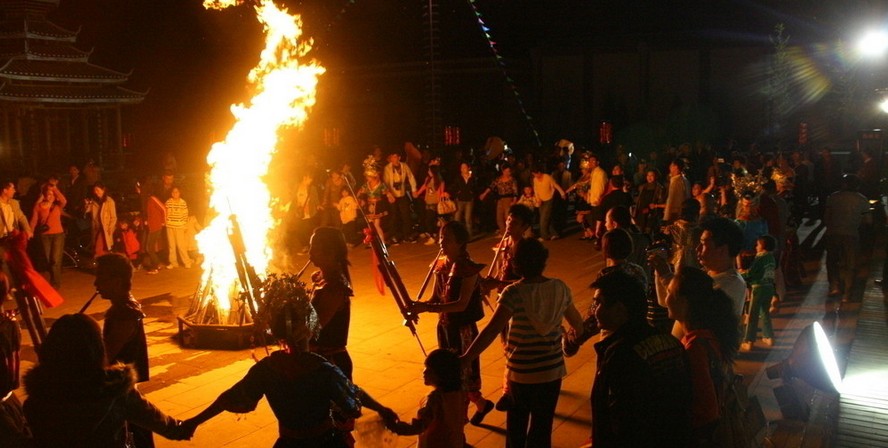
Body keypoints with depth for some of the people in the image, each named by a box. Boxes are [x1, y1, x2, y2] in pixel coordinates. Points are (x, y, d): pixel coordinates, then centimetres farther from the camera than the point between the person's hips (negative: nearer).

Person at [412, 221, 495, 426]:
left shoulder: (468, 269, -19)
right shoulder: (441, 264, 3)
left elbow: (462, 304, -26)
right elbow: (436, 298, 6)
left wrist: (426, 308, -33)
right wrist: (419, 307, -15)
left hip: (463, 328, -8)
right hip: (444, 325, 8)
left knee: (463, 372, 2)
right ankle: (481, 404, 41)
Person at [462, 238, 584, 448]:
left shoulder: (514, 293, -18)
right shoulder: (560, 288, -5)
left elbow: (492, 330, -26)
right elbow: (577, 324, 9)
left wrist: (466, 358, -27)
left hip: (521, 371, -3)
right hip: (552, 371, 3)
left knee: (516, 423, 20)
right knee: (542, 425, 15)